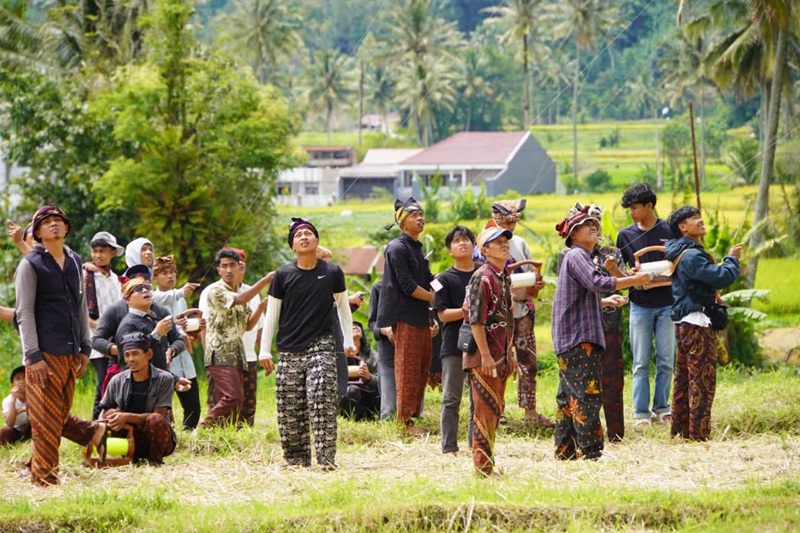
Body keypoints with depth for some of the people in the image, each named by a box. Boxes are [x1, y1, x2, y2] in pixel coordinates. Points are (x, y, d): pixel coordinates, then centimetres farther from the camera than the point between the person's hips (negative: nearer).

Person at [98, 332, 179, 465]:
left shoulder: (164, 379, -12)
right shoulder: (117, 381, -3)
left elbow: (157, 416, -18)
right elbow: (104, 414, 4)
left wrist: (127, 417, -31)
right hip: (130, 440, 2)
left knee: (155, 420, -34)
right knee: (112, 414, -23)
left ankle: (155, 459, -10)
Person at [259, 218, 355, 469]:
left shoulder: (332, 273, 4)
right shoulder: (283, 275, 3)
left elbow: (343, 307, 16)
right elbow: (272, 314, 8)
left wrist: (349, 341, 17)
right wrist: (264, 349, 6)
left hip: (321, 347, -2)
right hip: (289, 351, 2)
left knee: (321, 402, -15)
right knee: (290, 410, 0)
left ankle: (326, 458, -16)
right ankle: (295, 459, 10)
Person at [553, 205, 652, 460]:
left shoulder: (580, 256, 21)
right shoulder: (576, 256, -11)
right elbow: (597, 283, -28)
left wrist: (605, 300, 31)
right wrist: (635, 280, -26)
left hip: (570, 340, 11)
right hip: (578, 338, -11)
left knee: (568, 396, 11)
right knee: (587, 394, -13)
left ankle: (564, 452, 15)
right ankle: (590, 453, -15)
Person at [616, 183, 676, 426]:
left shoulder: (670, 232, -1)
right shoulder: (626, 235, 5)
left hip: (666, 304, -1)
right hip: (640, 305, 1)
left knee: (666, 361, 4)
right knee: (641, 363, 2)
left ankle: (661, 408, 14)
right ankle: (641, 413, 4)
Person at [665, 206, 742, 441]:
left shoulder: (683, 253, 16)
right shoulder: (691, 256, -18)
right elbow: (721, 277, -23)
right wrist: (732, 259, -6)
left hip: (685, 323, 11)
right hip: (697, 324, -11)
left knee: (684, 380, 15)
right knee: (702, 381, -8)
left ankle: (680, 430, 20)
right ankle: (699, 435, -9)